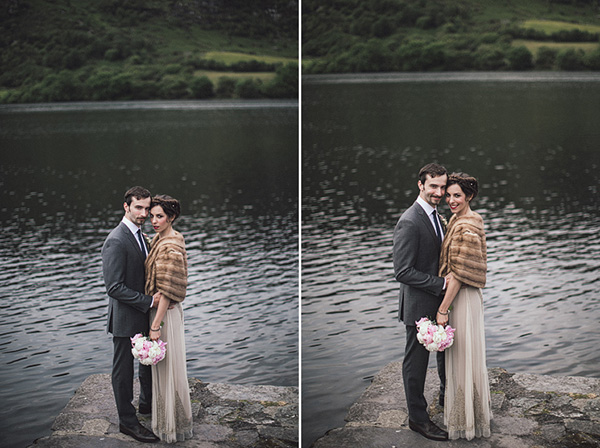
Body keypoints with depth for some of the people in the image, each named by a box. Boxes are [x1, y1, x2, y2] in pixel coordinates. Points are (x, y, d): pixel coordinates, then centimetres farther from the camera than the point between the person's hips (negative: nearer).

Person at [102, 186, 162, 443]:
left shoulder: (139, 236, 8)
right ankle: (127, 421, 19)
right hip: (125, 318, -9)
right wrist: (149, 301, -23)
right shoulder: (116, 242, -22)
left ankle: (148, 403, 44)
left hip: (144, 315, 9)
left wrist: (158, 295, 2)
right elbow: (114, 287, -25)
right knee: (123, 368, 6)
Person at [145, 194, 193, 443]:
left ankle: (173, 426, 16)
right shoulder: (159, 239, 7)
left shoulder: (170, 247, -22)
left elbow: (167, 291, -23)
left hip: (166, 312, -10)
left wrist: (156, 325, -21)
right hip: (157, 309, 10)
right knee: (160, 366, 19)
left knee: (168, 366, 3)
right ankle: (164, 419, 34)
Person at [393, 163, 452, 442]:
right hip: (419, 305, -9)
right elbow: (403, 271, -25)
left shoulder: (436, 216, 7)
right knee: (416, 361, 6)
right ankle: (418, 417, 20)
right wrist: (441, 283, -23)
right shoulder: (410, 222, -22)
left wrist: (449, 280, 2)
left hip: (440, 302, 9)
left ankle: (447, 396, 48)